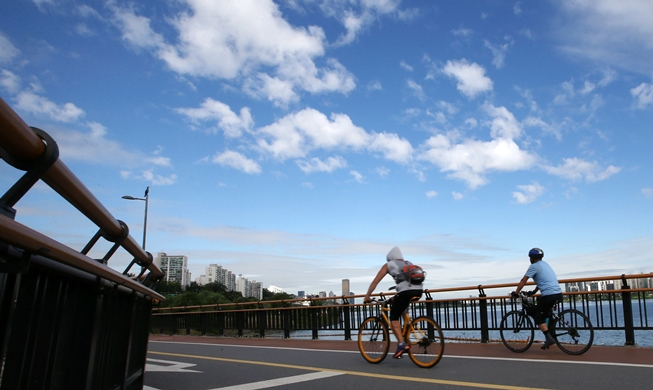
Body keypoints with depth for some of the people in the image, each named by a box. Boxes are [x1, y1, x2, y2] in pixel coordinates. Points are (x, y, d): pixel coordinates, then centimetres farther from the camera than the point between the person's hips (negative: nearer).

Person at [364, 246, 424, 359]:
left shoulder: (388, 265, 18)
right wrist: (396, 297, 48)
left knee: (393, 317, 7)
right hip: (418, 291, 6)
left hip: (406, 292, -6)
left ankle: (402, 344, -11)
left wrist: (367, 297, 23)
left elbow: (375, 282, 15)